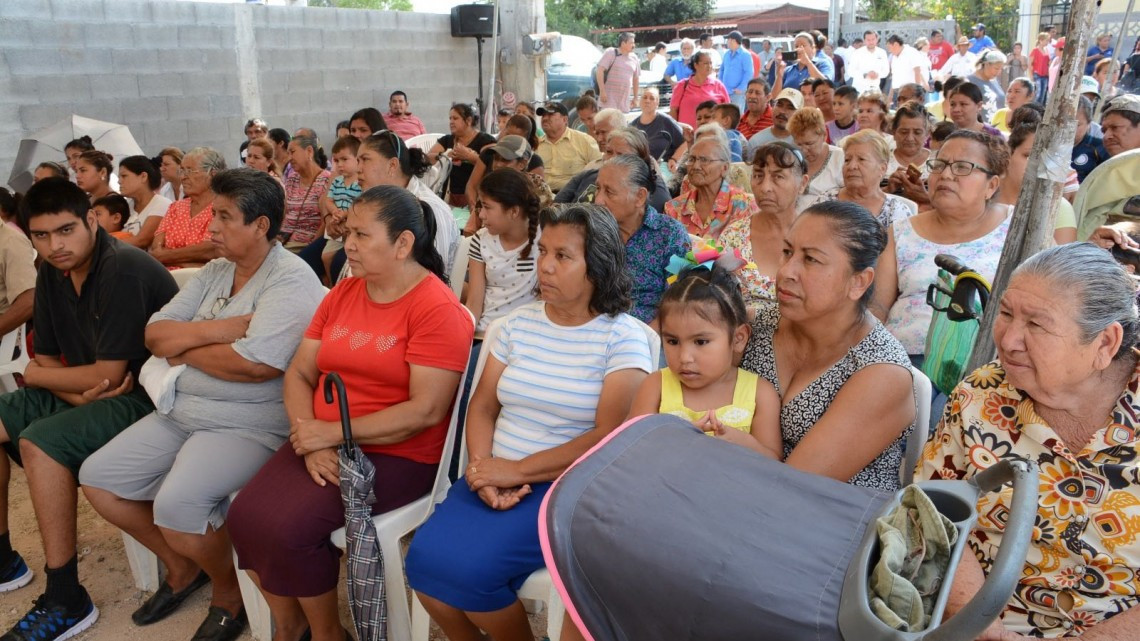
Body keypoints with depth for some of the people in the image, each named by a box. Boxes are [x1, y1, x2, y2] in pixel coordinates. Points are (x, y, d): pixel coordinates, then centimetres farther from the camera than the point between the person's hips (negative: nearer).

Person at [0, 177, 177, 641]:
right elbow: (47, 359, 7)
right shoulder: (52, 274, 5)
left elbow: (108, 375, -23)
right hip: (88, 390, 9)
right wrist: (80, 394, -16)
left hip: (144, 395, -9)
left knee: (39, 442, -27)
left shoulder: (125, 271, -22)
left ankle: (66, 602, -16)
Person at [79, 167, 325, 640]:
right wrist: (219, 328, -14)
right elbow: (154, 334, 5)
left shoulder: (291, 279, -15)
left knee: (176, 504, -27)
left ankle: (229, 589, 5)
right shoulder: (214, 271, 12)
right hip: (182, 411, 9)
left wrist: (185, 348, -10)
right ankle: (182, 566, 25)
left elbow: (257, 363, -28)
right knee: (97, 478, 7)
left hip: (250, 426, -9)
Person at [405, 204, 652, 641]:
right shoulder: (519, 322, 9)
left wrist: (517, 471, -17)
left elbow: (610, 437, -15)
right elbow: (482, 407, 8)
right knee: (424, 558, -18)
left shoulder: (623, 337, -7)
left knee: (468, 567, -23)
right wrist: (485, 473, -11)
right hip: (498, 477, 5)